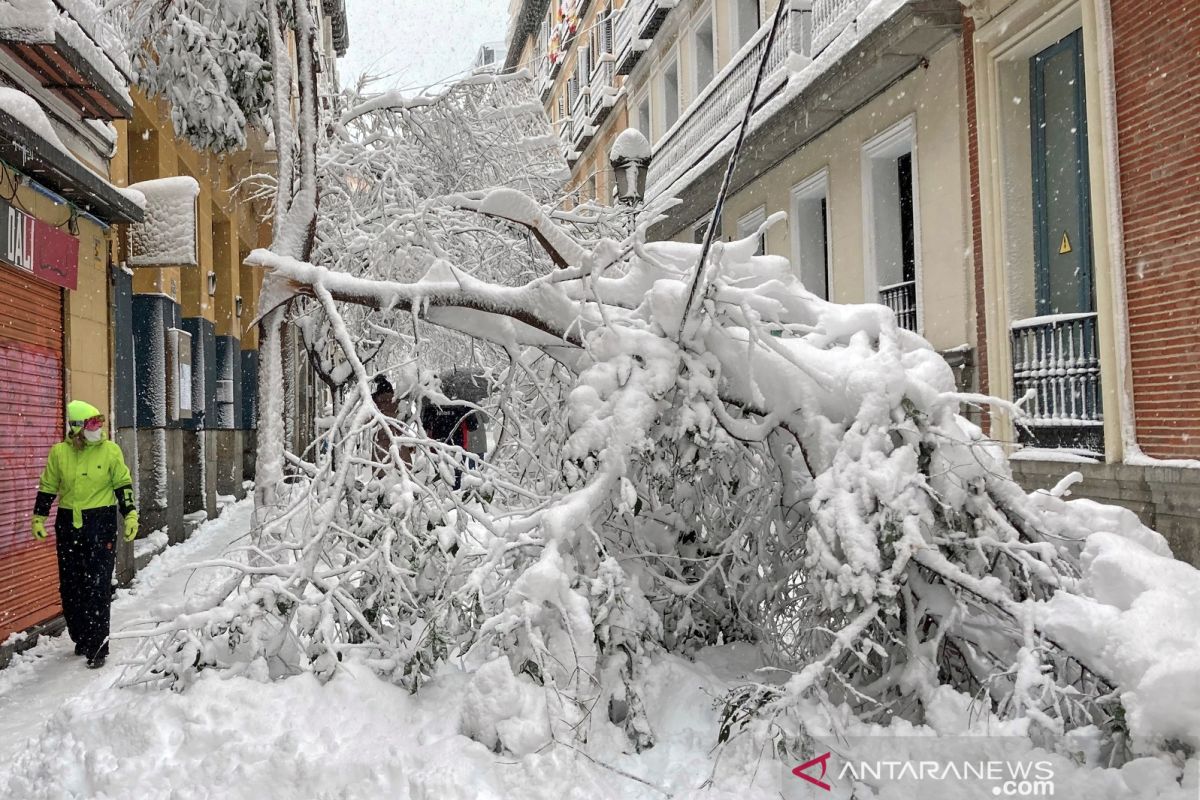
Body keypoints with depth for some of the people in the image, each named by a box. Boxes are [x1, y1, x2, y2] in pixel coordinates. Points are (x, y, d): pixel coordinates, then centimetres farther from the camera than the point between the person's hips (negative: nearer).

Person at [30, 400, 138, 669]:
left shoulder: (110, 450, -3)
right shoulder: (59, 453, 2)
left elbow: (123, 485, 3)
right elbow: (47, 487, 13)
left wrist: (130, 515, -3)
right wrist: (38, 517, 10)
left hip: (100, 521, -3)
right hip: (68, 523, 3)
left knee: (97, 586, -6)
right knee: (70, 586, 10)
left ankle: (98, 646, 1)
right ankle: (81, 639, 26)